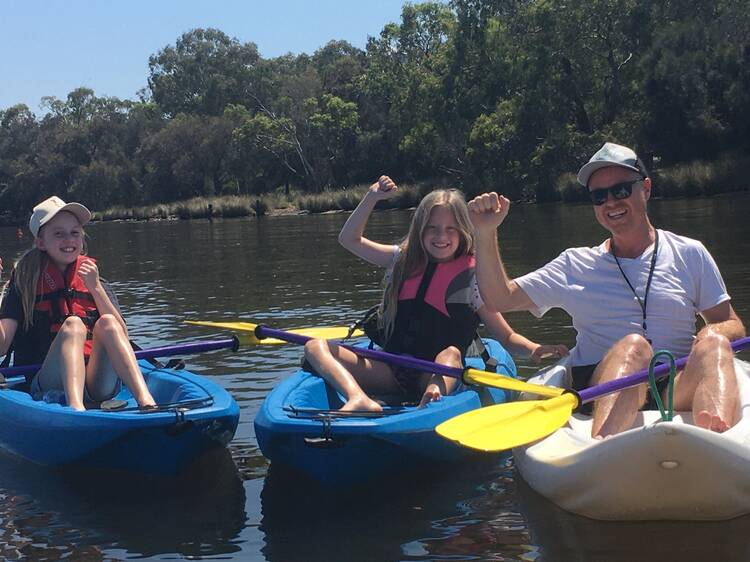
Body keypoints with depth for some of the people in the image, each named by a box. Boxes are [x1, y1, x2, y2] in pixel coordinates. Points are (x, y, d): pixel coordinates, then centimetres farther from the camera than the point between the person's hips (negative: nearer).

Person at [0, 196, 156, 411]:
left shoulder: (93, 280, 16)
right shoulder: (26, 283, 9)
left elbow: (121, 335, 3)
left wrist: (95, 288, -6)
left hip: (97, 382, 2)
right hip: (48, 384, -2)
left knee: (107, 322, -22)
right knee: (73, 324, -26)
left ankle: (146, 400, -42)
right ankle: (75, 409, -51)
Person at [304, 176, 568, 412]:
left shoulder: (470, 277, -1)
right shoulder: (403, 260, 11)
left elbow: (507, 337, -1)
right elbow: (350, 239, 19)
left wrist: (535, 349, -22)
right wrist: (372, 197, 7)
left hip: (437, 375, -4)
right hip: (390, 372, 4)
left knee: (451, 354, -37)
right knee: (316, 347, -15)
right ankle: (360, 400, -41)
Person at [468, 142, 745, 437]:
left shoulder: (689, 254, 16)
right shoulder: (575, 265, 17)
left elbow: (733, 326, 15)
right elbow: (500, 298, 13)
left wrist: (714, 335, -9)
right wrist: (486, 234, 0)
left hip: (679, 387, 1)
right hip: (600, 391, -1)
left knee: (713, 343, -30)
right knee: (633, 345, -33)